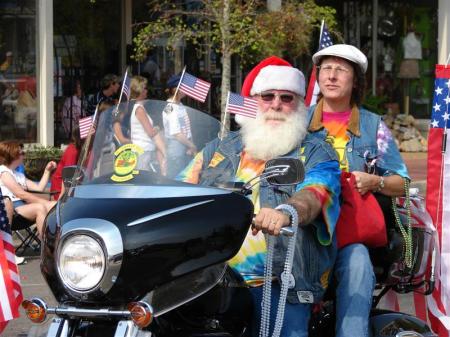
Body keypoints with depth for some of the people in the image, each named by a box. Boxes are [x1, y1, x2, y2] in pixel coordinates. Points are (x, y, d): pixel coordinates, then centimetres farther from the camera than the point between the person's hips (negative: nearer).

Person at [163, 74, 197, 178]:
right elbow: (177, 134, -19)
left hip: (184, 148, 9)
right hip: (176, 146, -9)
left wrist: (190, 147, 0)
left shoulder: (180, 106, 12)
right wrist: (193, 146, -12)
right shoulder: (171, 109, -16)